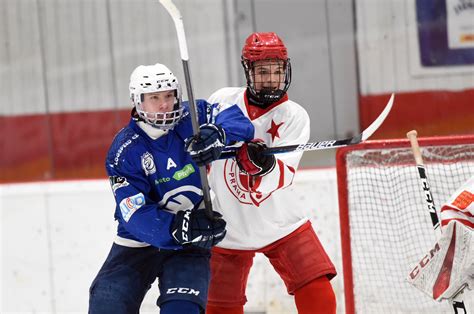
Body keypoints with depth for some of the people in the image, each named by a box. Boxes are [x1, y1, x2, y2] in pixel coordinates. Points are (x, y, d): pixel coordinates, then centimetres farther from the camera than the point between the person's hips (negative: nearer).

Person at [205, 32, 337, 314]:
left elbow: (283, 176, -24)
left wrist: (265, 162, -42)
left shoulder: (294, 116, -9)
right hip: (228, 228, 1)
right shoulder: (222, 101, -4)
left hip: (281, 224, -1)